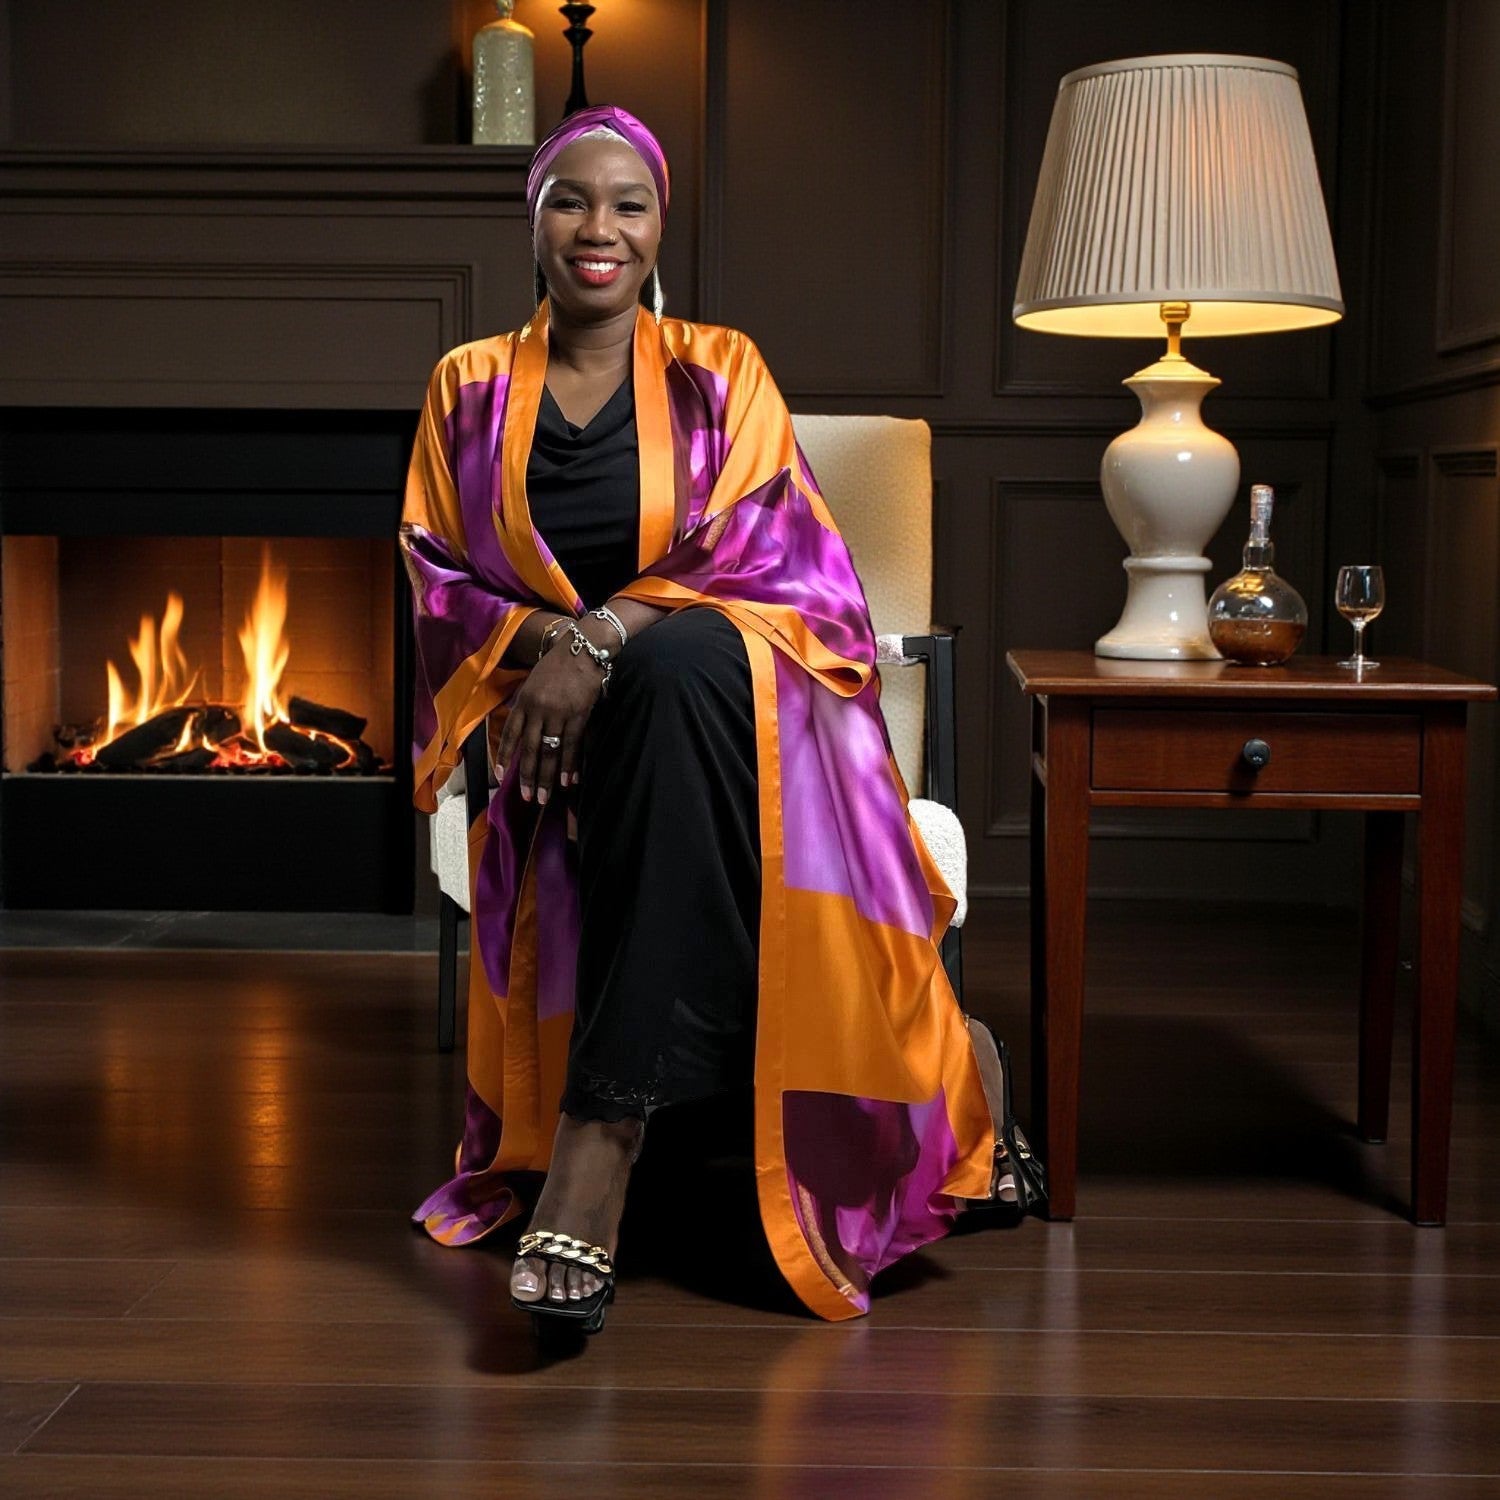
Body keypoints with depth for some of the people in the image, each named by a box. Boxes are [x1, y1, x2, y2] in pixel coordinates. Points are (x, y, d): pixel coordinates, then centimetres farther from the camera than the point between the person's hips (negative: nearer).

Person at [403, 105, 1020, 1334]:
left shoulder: (717, 370, 9)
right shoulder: (472, 389, 14)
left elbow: (767, 550, -4)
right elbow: (434, 578, 10)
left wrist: (605, 640, -20)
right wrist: (544, 641, -12)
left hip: (730, 686, -2)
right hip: (568, 723, 2)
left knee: (676, 663, -39)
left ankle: (601, 1137, -43)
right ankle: (941, 1059, -16)